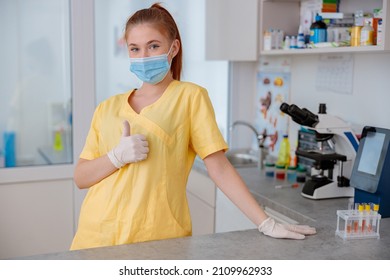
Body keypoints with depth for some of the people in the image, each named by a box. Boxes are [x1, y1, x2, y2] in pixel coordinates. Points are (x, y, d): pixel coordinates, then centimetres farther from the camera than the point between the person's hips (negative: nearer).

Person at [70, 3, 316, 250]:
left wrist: (266, 223, -13)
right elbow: (81, 178, 6)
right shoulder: (108, 108, 8)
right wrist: (117, 156, -12)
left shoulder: (190, 96, -2)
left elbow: (219, 168, -7)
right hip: (98, 235, 4)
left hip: (158, 239, -3)